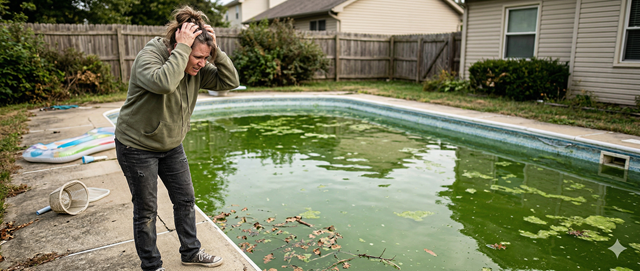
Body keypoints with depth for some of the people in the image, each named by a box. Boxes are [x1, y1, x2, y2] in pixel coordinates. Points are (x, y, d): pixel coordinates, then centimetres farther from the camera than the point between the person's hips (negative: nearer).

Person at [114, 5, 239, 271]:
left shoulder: (197, 68, -6)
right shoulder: (148, 57, -25)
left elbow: (230, 81, -11)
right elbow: (163, 82, -46)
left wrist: (215, 50, -22)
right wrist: (182, 47, -38)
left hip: (171, 145, 7)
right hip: (137, 146, -6)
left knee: (186, 200, 14)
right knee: (146, 210, 6)